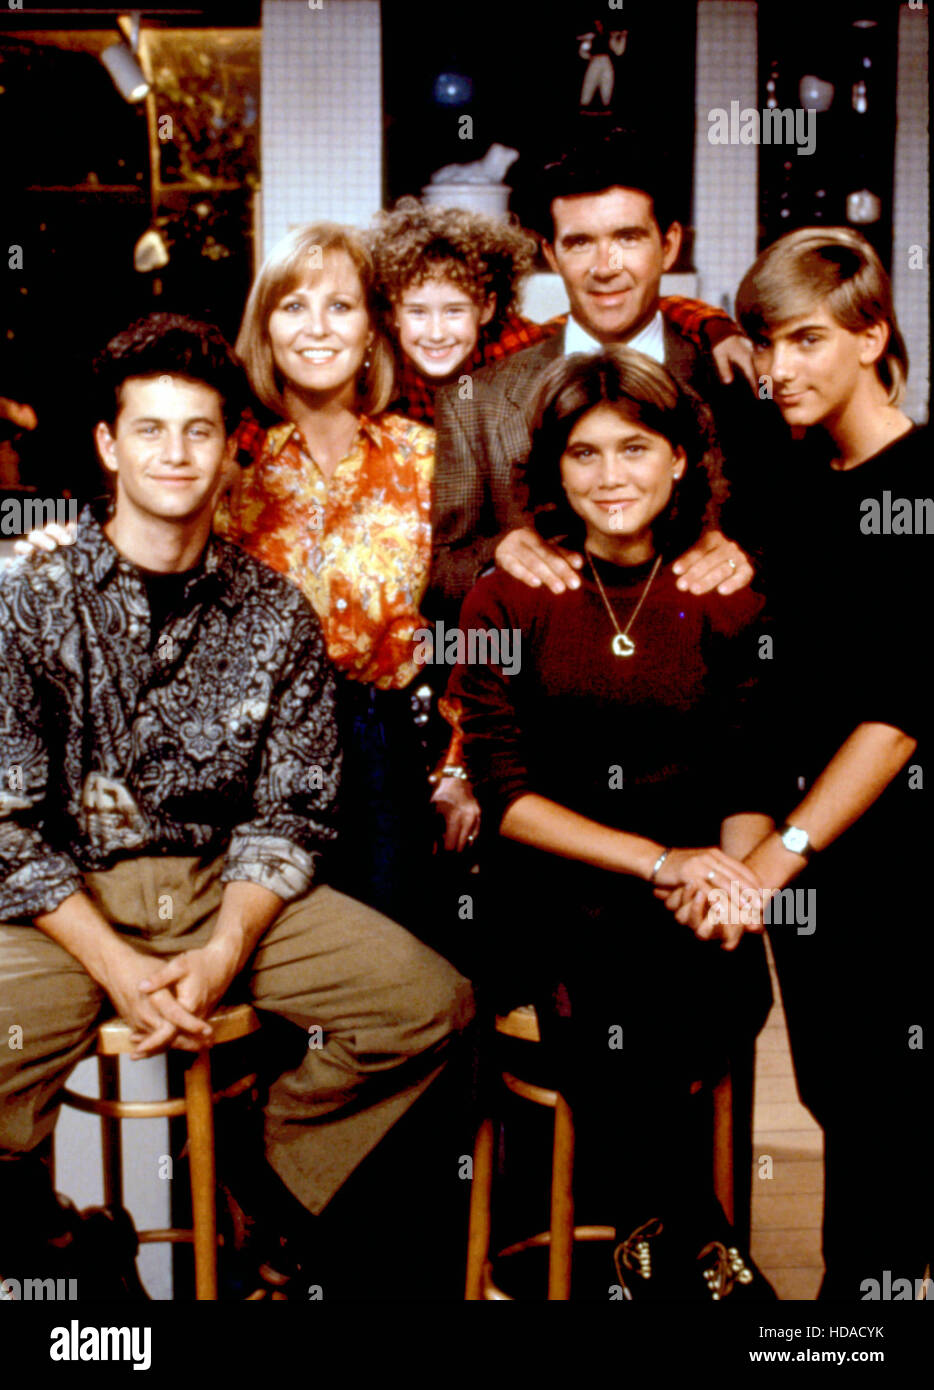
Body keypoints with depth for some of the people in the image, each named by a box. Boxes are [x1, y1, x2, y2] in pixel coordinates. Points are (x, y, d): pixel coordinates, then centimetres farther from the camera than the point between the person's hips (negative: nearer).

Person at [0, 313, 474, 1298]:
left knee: (429, 1004, -13)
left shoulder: (276, 615, 2)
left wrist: (225, 951, -13)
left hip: (228, 883, 3)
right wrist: (117, 967, -16)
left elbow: (291, 811, 2)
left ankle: (272, 1188, 14)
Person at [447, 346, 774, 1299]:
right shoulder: (508, 596, 2)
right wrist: (658, 859, -14)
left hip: (687, 916, 1)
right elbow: (504, 793, -4)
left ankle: (658, 1239, 2)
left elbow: (747, 780, 8)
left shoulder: (726, 597, 8)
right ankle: (697, 1251, -3)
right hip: (553, 898, -1)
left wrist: (736, 872, -15)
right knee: (607, 973, -29)